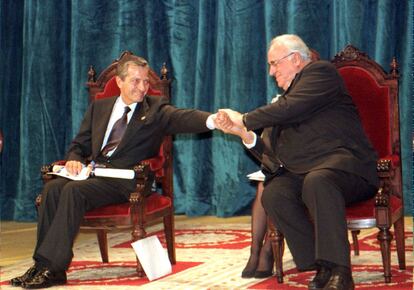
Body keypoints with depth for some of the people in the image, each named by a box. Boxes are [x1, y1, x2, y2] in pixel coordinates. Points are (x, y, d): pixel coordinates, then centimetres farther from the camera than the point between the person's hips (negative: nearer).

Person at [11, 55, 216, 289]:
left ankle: (51, 268, -28)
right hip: (95, 173, 5)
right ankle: (44, 266, -25)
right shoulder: (99, 108, 22)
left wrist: (212, 120, -35)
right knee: (53, 188, -22)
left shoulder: (156, 109, 7)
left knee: (74, 191, -29)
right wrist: (74, 160, -1)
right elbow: (80, 145, 24)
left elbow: (183, 118, -13)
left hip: (126, 180, -5)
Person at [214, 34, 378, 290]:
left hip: (346, 166, -7)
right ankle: (322, 268, -19)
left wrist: (244, 119, -4)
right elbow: (272, 153, 22)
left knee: (317, 181, -38)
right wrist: (243, 133, 7)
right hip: (302, 173, 7)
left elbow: (291, 109, -14)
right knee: (273, 194, -22)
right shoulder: (285, 98, 28)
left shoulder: (321, 72, 4)